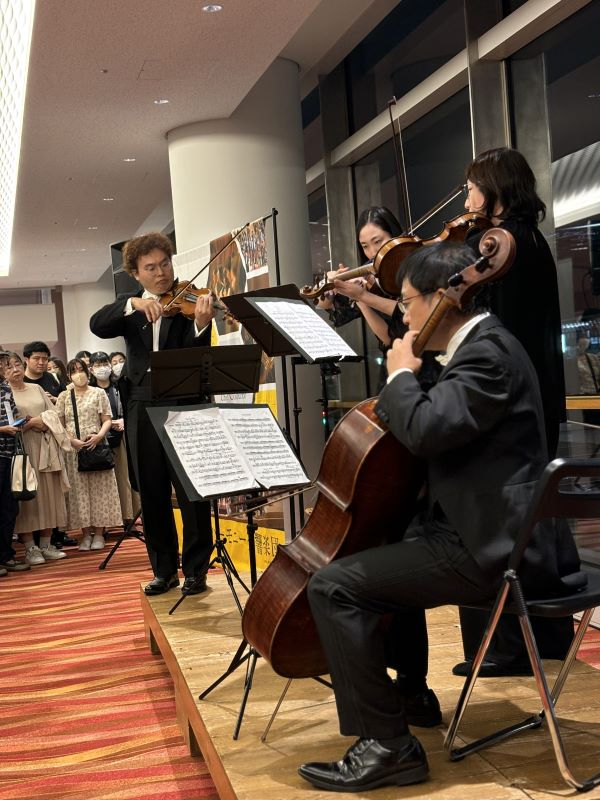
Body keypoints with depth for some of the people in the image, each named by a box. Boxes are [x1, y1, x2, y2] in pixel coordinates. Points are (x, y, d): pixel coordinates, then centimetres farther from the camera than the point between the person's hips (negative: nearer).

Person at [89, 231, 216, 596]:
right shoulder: (129, 308, 12)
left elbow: (194, 354, -14)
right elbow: (98, 326, -7)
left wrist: (202, 323, -35)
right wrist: (133, 304, -23)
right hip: (143, 410, 4)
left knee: (192, 491, -2)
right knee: (152, 495, 10)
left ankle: (196, 570, 9)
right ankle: (164, 569, 21)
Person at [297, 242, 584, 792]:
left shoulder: (488, 350, -16)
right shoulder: (481, 345, 16)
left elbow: (424, 429, -29)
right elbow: (436, 429, 28)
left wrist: (401, 375, -11)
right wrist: (410, 381, 12)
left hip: (495, 548, -11)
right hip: (488, 532, 11)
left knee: (334, 585, -16)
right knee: (390, 552, 33)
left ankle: (388, 746, -10)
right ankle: (409, 690, 41)